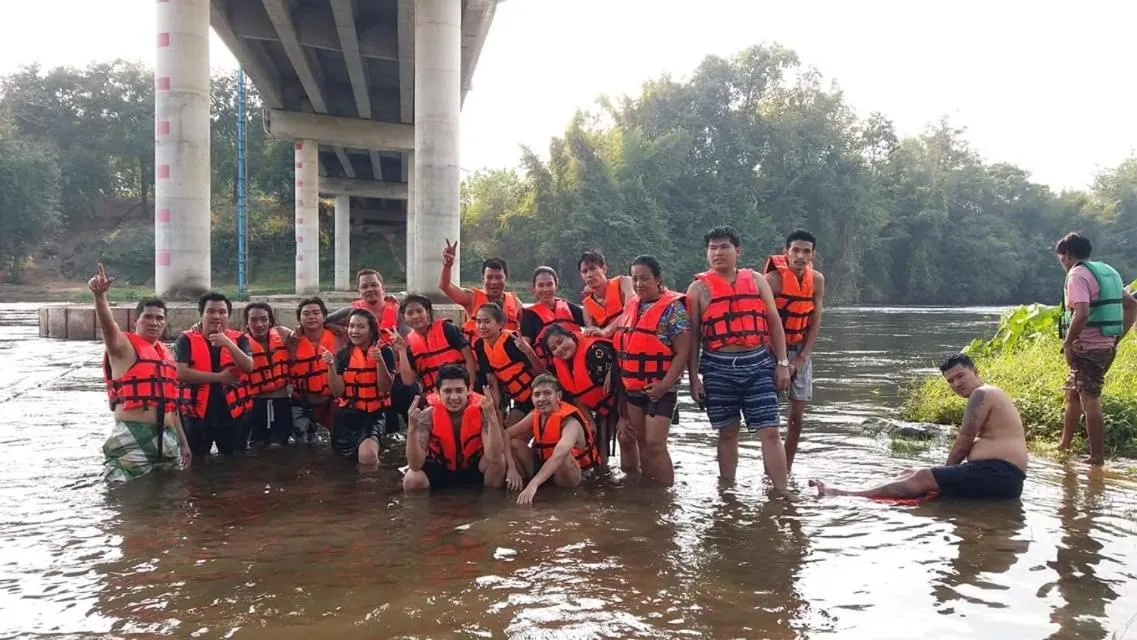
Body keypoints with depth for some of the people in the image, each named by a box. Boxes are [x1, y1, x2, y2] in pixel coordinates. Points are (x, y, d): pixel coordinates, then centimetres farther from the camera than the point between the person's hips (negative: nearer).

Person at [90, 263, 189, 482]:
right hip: (133, 438, -7)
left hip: (167, 438, 7)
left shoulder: (166, 354, 18)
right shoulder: (125, 346, -1)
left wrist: (182, 441, 22)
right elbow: (108, 325, -24)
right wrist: (100, 295, -44)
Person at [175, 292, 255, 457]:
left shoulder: (239, 339, 4)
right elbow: (181, 373, -14)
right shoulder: (186, 339, -2)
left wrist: (228, 343, -23)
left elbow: (248, 367, -10)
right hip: (196, 414, -2)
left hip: (233, 413, 2)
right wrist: (220, 377, -16)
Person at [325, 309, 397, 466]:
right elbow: (337, 392, -2)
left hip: (375, 413, -3)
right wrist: (331, 366, -17)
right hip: (348, 413, 4)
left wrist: (380, 361, -25)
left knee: (367, 455, -28)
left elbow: (385, 388, -11)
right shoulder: (343, 354, 4)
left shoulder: (384, 351, -5)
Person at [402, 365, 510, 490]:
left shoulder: (481, 411, -22)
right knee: (412, 480, -29)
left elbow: (495, 458, -33)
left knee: (499, 461, -28)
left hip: (475, 470, 0)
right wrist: (412, 428, -41)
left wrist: (492, 418, -45)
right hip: (440, 470, 0)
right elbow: (415, 465, -27)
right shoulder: (428, 416, -20)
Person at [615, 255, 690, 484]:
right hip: (632, 387, 7)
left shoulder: (672, 308, -11)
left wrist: (665, 384, -20)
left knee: (655, 444, -10)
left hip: (659, 389, -7)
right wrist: (615, 376, 9)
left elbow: (683, 352, -14)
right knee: (641, 442, 12)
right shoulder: (631, 306, 9)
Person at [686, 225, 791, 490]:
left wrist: (782, 363, 2)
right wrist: (693, 378, -2)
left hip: (758, 363, 1)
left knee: (770, 432, -3)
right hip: (719, 367, -1)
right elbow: (692, 335, 2)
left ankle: (781, 492, 1)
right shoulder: (699, 288, 4)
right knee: (727, 433, 8)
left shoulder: (756, 280, 9)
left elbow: (774, 322, 9)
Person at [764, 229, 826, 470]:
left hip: (801, 351, 5)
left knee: (797, 416, 5)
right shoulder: (774, 278, -15)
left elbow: (815, 322, 2)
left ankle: (786, 471, 15)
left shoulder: (817, 280, 0)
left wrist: (802, 358, -6)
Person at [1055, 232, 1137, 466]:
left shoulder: (1077, 274, -13)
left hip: (1088, 347, -9)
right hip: (1106, 346, 9)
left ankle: (1097, 457, 1)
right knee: (1072, 393, 19)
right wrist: (1118, 337, 17)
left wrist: (1067, 343, -18)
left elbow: (1081, 313, -27)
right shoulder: (1108, 272, 16)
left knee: (1089, 400, -3)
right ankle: (1064, 444, 28)